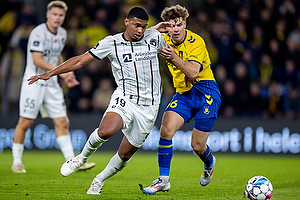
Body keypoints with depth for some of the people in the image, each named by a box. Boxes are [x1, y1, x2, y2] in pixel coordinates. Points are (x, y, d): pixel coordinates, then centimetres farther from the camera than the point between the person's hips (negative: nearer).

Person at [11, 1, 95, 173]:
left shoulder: (62, 34, 9)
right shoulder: (39, 33, -15)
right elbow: (37, 60, -23)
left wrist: (67, 76, 14)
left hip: (52, 84, 7)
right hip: (34, 82, -7)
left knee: (62, 122, 2)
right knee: (25, 122, -2)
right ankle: (17, 162, 10)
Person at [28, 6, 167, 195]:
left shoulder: (155, 37, 3)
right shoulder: (111, 43, -2)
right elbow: (80, 61, 2)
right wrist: (49, 73, -1)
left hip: (148, 107, 2)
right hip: (125, 98, -2)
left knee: (125, 154, 4)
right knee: (105, 131, -33)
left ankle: (99, 180, 32)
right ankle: (82, 158, -3)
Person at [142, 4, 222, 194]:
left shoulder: (196, 41, -17)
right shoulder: (165, 40, 1)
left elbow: (193, 73, -26)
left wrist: (174, 58, -40)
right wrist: (155, 29, -15)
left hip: (206, 93, -5)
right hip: (183, 94, 5)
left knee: (197, 146, -2)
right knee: (166, 129, -20)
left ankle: (209, 164, 36)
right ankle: (163, 180, -12)